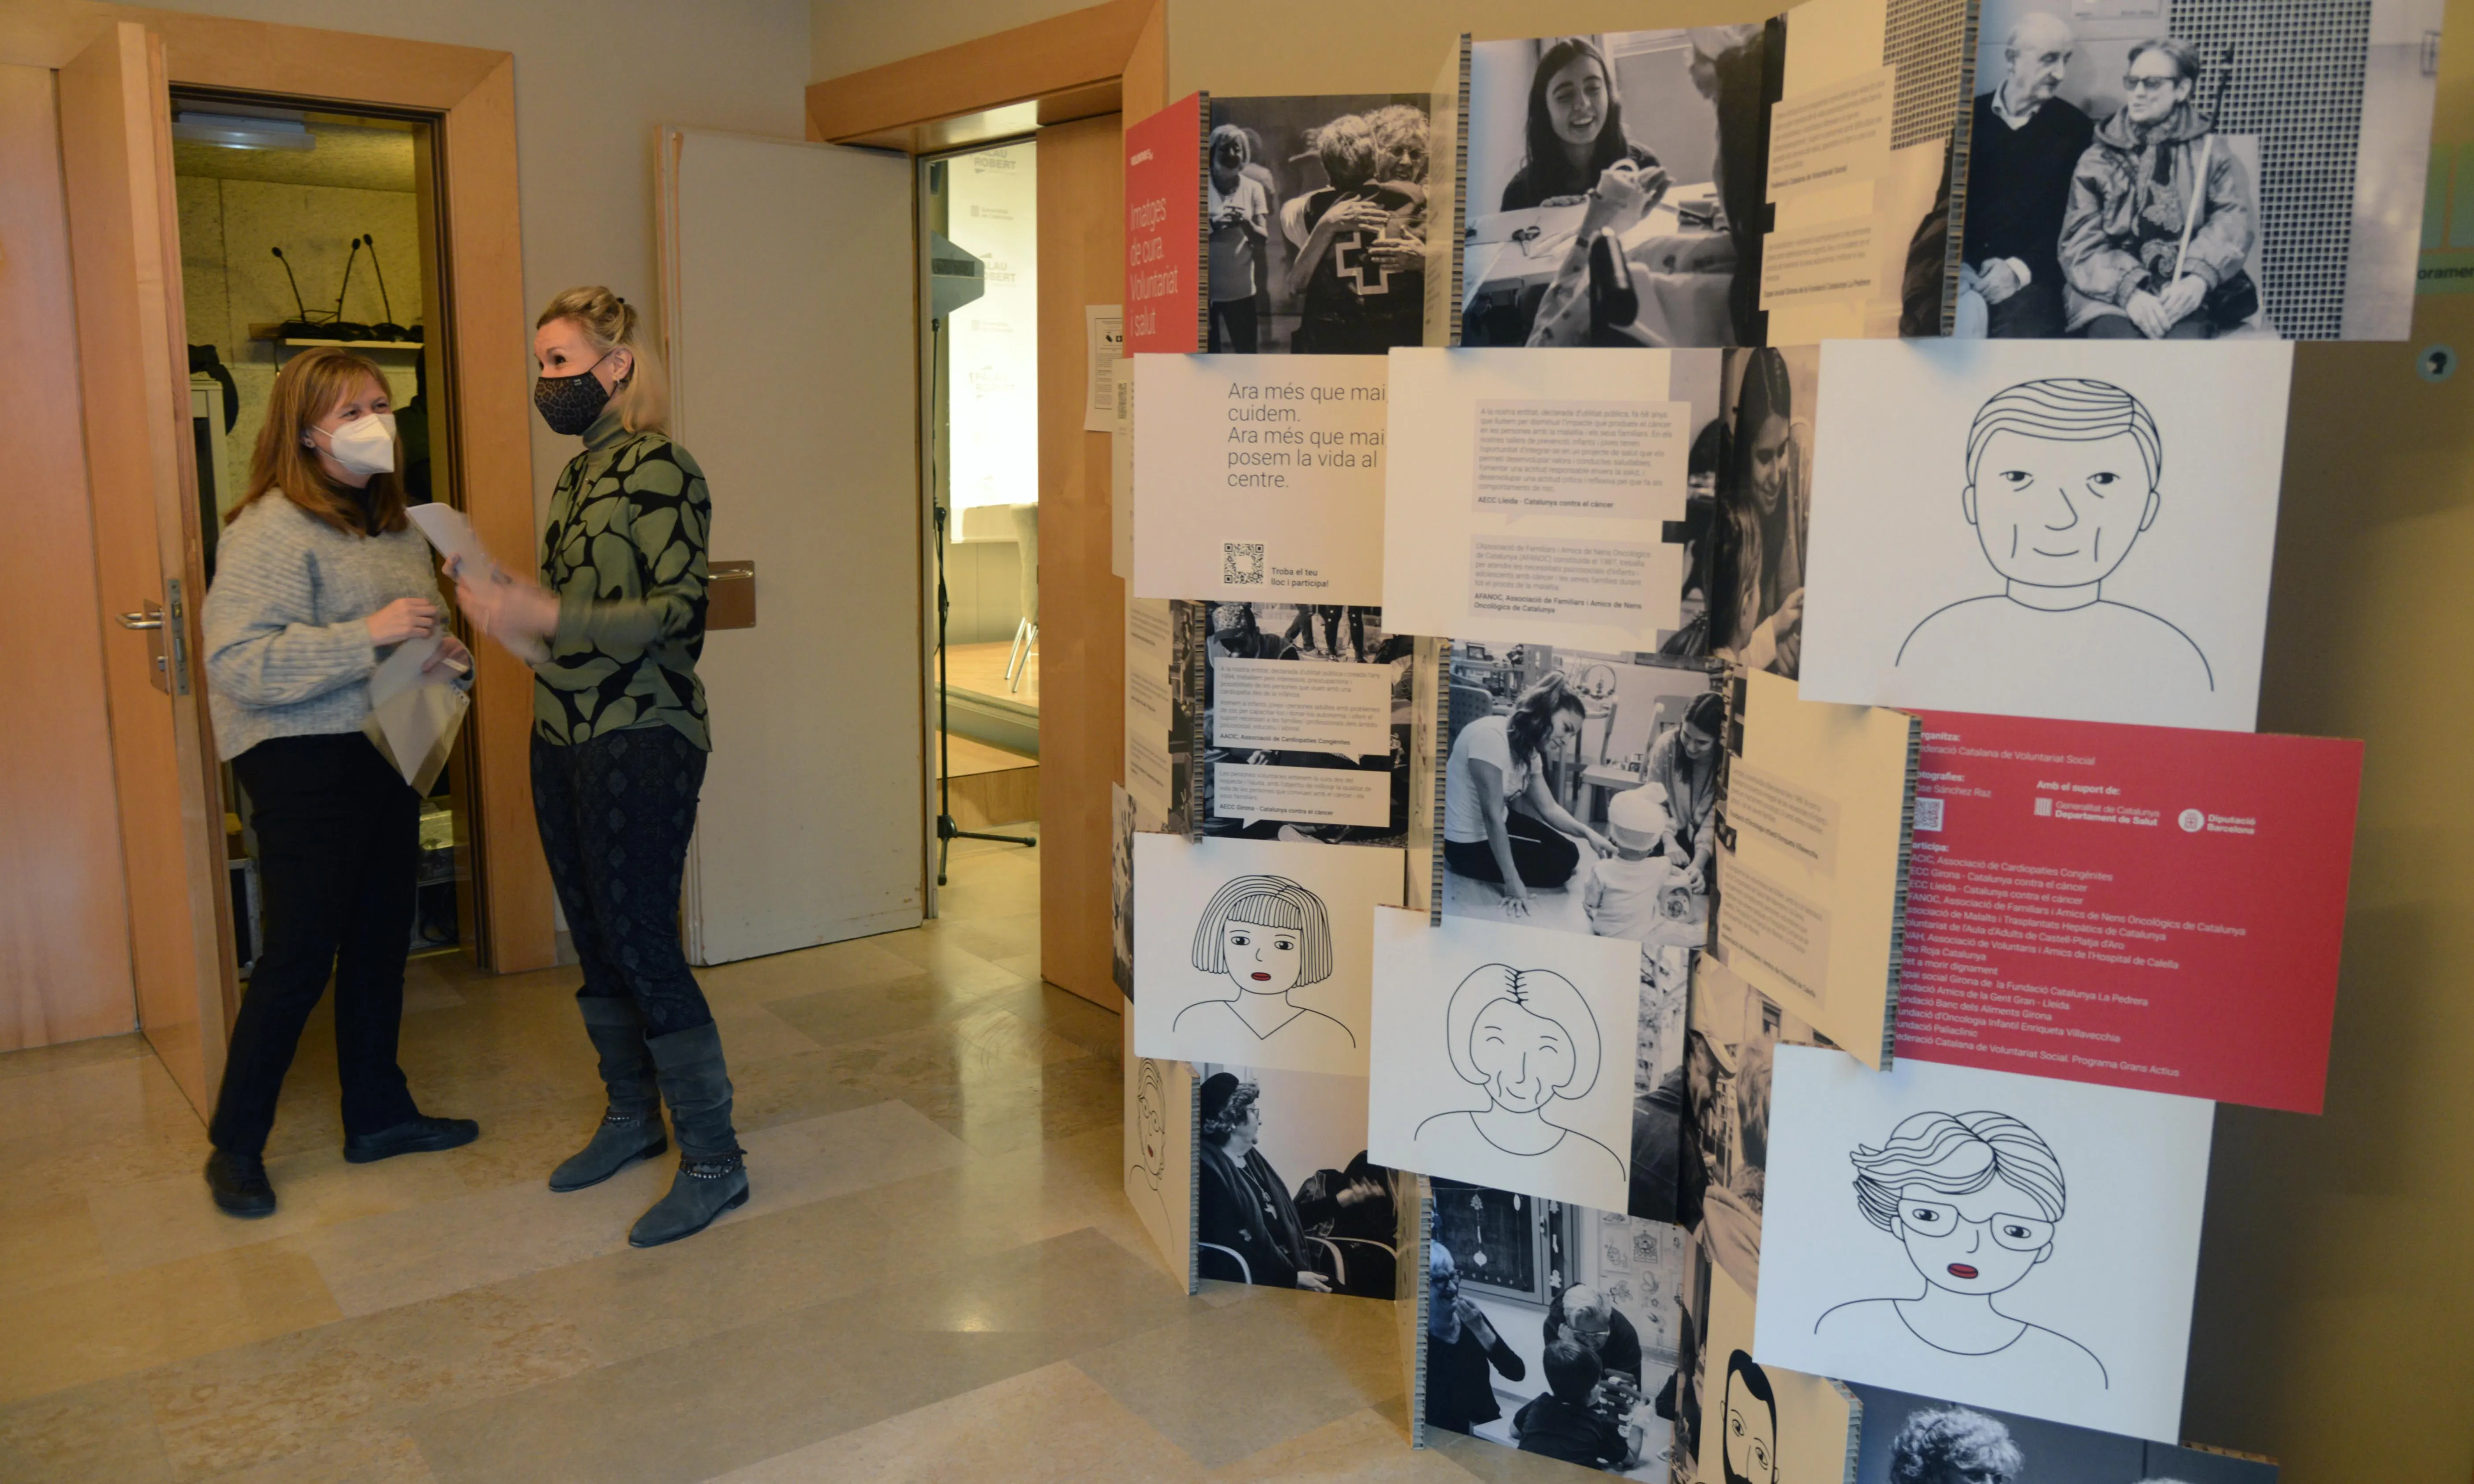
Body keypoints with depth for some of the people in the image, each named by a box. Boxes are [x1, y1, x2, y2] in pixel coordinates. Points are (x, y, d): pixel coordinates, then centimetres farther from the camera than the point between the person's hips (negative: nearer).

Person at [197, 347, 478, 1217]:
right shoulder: (271, 529, -14)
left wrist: (444, 651, 4)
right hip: (306, 762, -8)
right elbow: (239, 663, -23)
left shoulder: (393, 523, 12)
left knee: (381, 942, 14)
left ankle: (377, 1115, 27)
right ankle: (235, 1146, 14)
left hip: (385, 754, 8)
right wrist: (371, 636, -27)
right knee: (299, 958, -2)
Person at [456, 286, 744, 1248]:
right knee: (595, 941, 15)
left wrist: (548, 615, -26)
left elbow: (680, 610, -19)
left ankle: (714, 1161, 3)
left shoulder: (659, 469, -11)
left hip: (641, 742, -9)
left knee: (642, 943, -7)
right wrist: (504, 605, 4)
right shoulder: (579, 474, 15)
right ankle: (632, 1116, 32)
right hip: (563, 736, 9)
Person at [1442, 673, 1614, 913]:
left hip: (1497, 824, 9)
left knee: (1569, 854, 9)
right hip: (1468, 843, -9)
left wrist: (1588, 833, -10)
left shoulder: (1529, 749, 2)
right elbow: (1492, 816, -29)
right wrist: (1513, 882, -28)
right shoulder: (1491, 736, -29)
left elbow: (1549, 809, 7)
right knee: (1561, 866, -7)